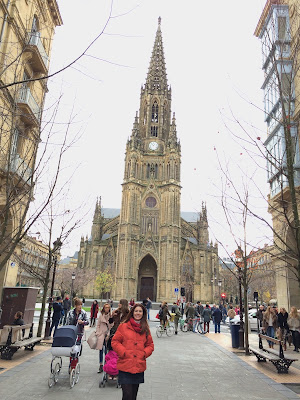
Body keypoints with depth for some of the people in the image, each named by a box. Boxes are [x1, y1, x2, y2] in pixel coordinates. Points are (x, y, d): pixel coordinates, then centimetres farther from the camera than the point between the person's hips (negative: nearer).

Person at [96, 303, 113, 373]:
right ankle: (101, 365, 14)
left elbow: (112, 326, -1)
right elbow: (98, 325, 9)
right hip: (101, 334, 2)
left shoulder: (111, 316, -3)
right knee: (101, 350, 5)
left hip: (107, 335, -2)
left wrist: (108, 335, -6)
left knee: (106, 350, -3)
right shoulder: (101, 316, 4)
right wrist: (97, 333, 1)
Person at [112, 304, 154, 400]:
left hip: (139, 367, 3)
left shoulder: (145, 329, 8)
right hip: (125, 367, -3)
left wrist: (144, 353, -2)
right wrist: (124, 352, -10)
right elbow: (115, 342, 1)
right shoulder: (123, 326, -2)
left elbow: (150, 345, 15)